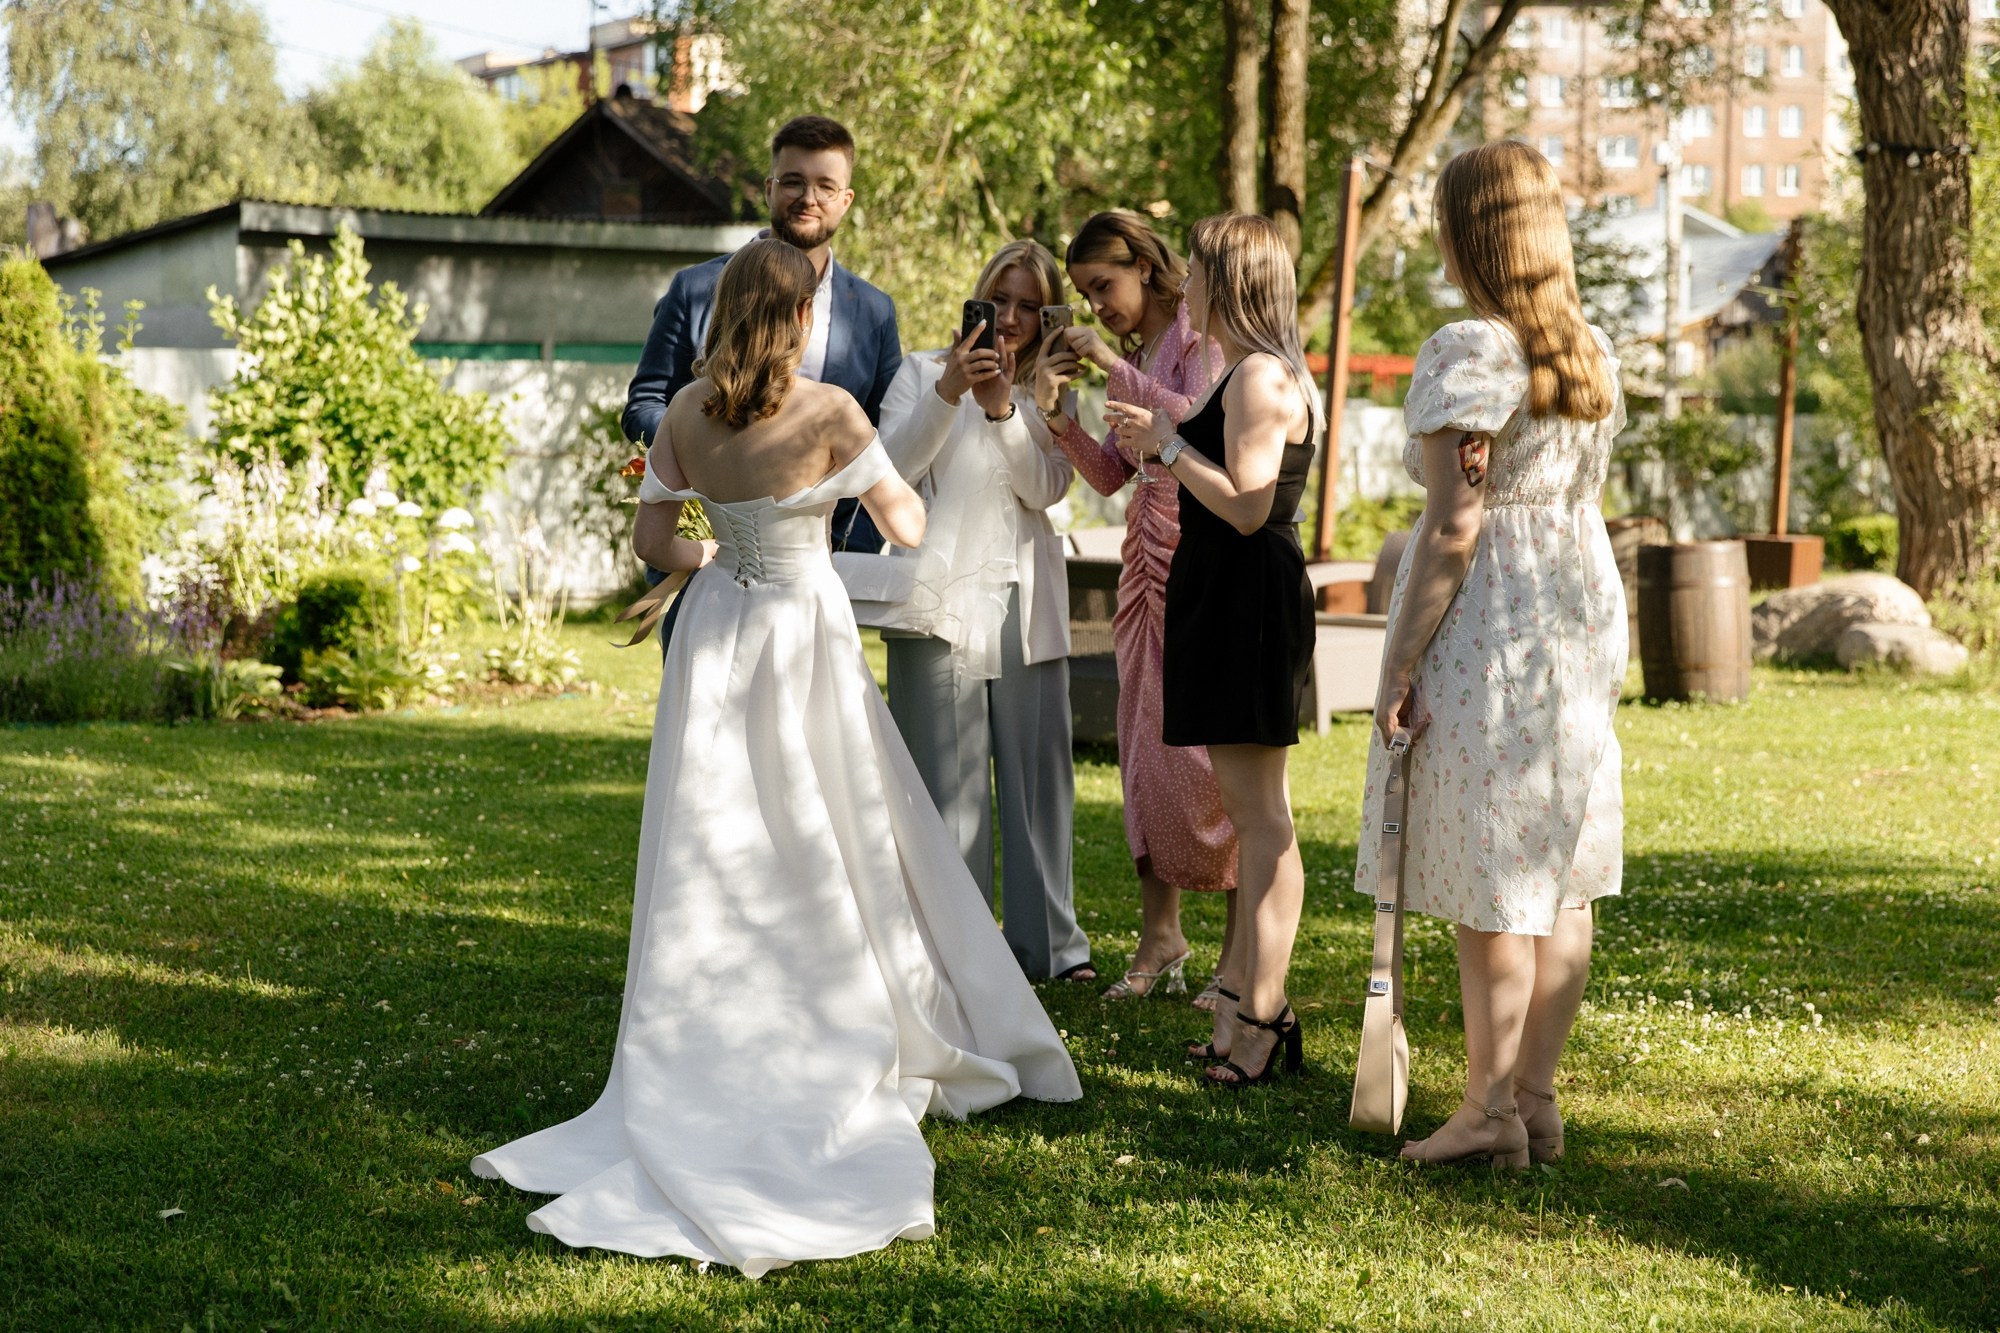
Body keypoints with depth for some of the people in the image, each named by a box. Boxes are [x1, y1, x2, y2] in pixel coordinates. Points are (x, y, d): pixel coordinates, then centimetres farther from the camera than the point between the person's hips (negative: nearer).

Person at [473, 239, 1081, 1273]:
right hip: (806, 637, -3)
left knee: (717, 857, 9)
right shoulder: (826, 410, -12)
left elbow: (652, 541, 5)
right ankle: (846, 1045, 14)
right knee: (830, 846, 8)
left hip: (716, 635, 4)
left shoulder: (686, 412, -1)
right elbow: (906, 527, -5)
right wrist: (901, 474, 16)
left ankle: (714, 1059, 12)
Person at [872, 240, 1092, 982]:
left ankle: (1046, 938, 11)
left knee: (1037, 769, 3)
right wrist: (947, 394, -17)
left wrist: (1003, 409, -14)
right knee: (946, 779, -5)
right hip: (943, 599, -3)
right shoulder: (923, 372, 9)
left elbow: (1046, 488, -1)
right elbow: (892, 468, -5)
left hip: (1026, 602, 3)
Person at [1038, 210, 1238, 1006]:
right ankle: (1160, 939, 11)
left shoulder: (1200, 340, -5)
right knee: (1144, 746, 6)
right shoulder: (1132, 358, 17)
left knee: (1212, 748, -9)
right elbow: (1111, 475, 16)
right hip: (1147, 562, 8)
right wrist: (1059, 415, 2)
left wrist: (1114, 367, -17)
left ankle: (1239, 953, -4)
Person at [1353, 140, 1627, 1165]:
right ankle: (1539, 1099, 18)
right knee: (1558, 870, 11)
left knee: (1487, 883, -1)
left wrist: (1401, 668, -14)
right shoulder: (1593, 351, 10)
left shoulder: (1466, 352, -15)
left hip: (1487, 628, -8)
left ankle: (1490, 1109, 6)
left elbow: (1451, 530, -18)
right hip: (1584, 612, 8)